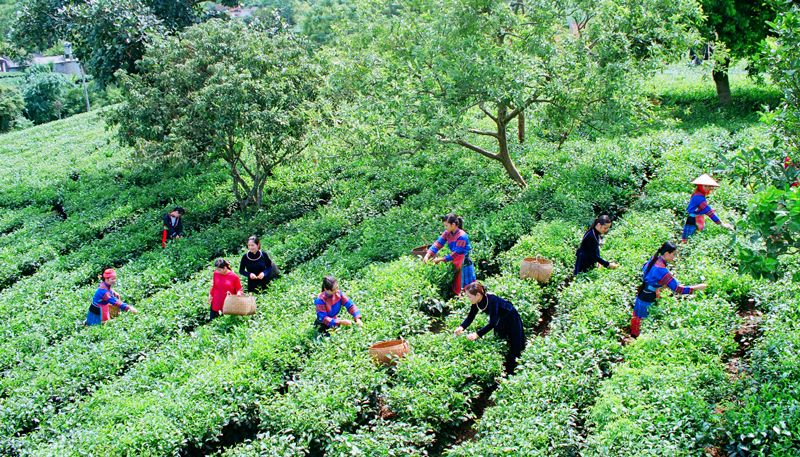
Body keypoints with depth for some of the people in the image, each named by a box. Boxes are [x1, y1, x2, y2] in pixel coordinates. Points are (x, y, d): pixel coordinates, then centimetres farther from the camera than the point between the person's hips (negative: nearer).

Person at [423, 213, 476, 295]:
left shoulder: (462, 236, -24)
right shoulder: (447, 233, -1)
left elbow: (455, 254, -23)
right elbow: (437, 244, -8)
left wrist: (440, 259, -22)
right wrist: (427, 255, -22)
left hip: (465, 264, -7)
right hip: (455, 264, 7)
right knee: (455, 288, 15)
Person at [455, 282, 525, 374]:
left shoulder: (492, 300, -38)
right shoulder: (477, 302, -17)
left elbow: (492, 323, -40)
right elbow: (470, 317, -8)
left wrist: (477, 334, -46)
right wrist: (461, 327, -28)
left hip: (511, 320, -7)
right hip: (500, 320, 7)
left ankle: (510, 375, 13)